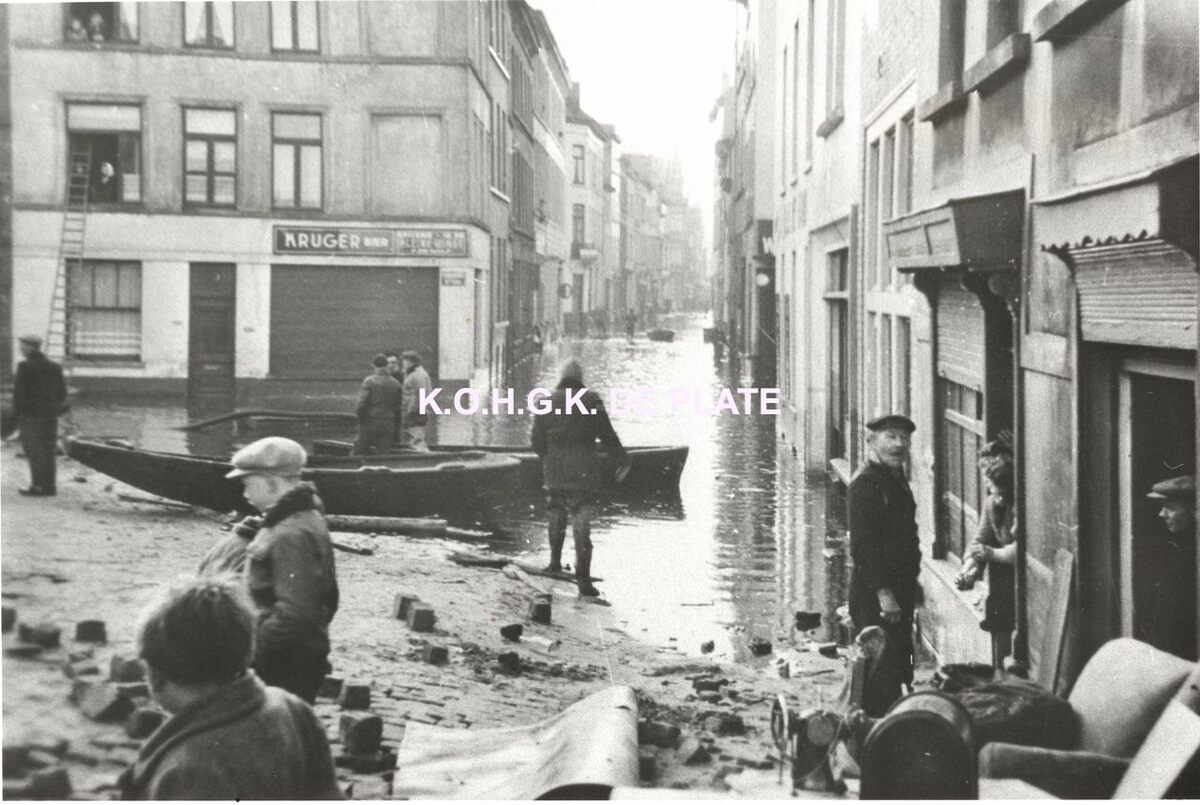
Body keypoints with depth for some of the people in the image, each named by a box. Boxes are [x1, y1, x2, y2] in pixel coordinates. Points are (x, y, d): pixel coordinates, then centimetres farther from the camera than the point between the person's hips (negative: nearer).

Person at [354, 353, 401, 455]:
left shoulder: (369, 381, -9)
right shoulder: (395, 383, 5)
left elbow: (362, 402, -13)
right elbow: (397, 405, 7)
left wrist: (360, 418, 0)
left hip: (370, 421, -3)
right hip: (388, 423, 3)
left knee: (361, 451, 6)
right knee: (384, 453, 5)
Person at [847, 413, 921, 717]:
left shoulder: (896, 479, 15)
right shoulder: (865, 484, -15)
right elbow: (862, 546, -21)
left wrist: (910, 584, 19)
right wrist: (884, 593, -24)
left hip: (899, 592, 10)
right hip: (875, 597, -10)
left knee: (899, 667, 16)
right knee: (882, 675, -8)